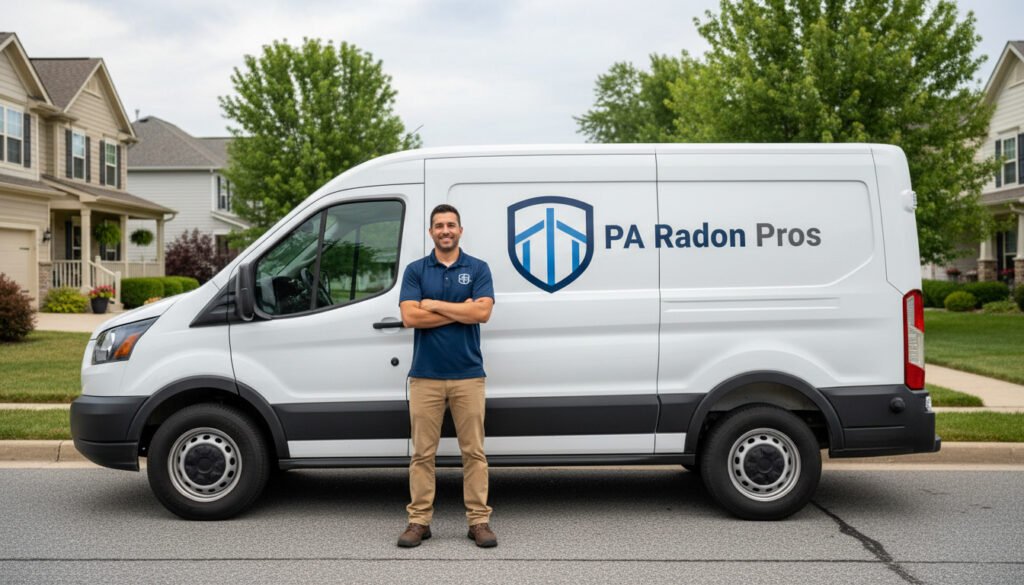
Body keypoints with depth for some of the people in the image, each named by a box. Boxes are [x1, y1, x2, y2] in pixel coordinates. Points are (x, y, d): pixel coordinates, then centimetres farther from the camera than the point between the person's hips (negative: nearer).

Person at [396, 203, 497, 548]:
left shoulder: (478, 269, 3)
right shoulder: (415, 270, 4)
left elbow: (482, 312, -12)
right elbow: (410, 317, -9)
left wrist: (434, 304, -10)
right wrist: (459, 310, -10)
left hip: (468, 376, 0)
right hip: (425, 376, 0)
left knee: (473, 451, 4)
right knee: (423, 452, 5)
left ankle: (479, 521, 11)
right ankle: (419, 520, 14)